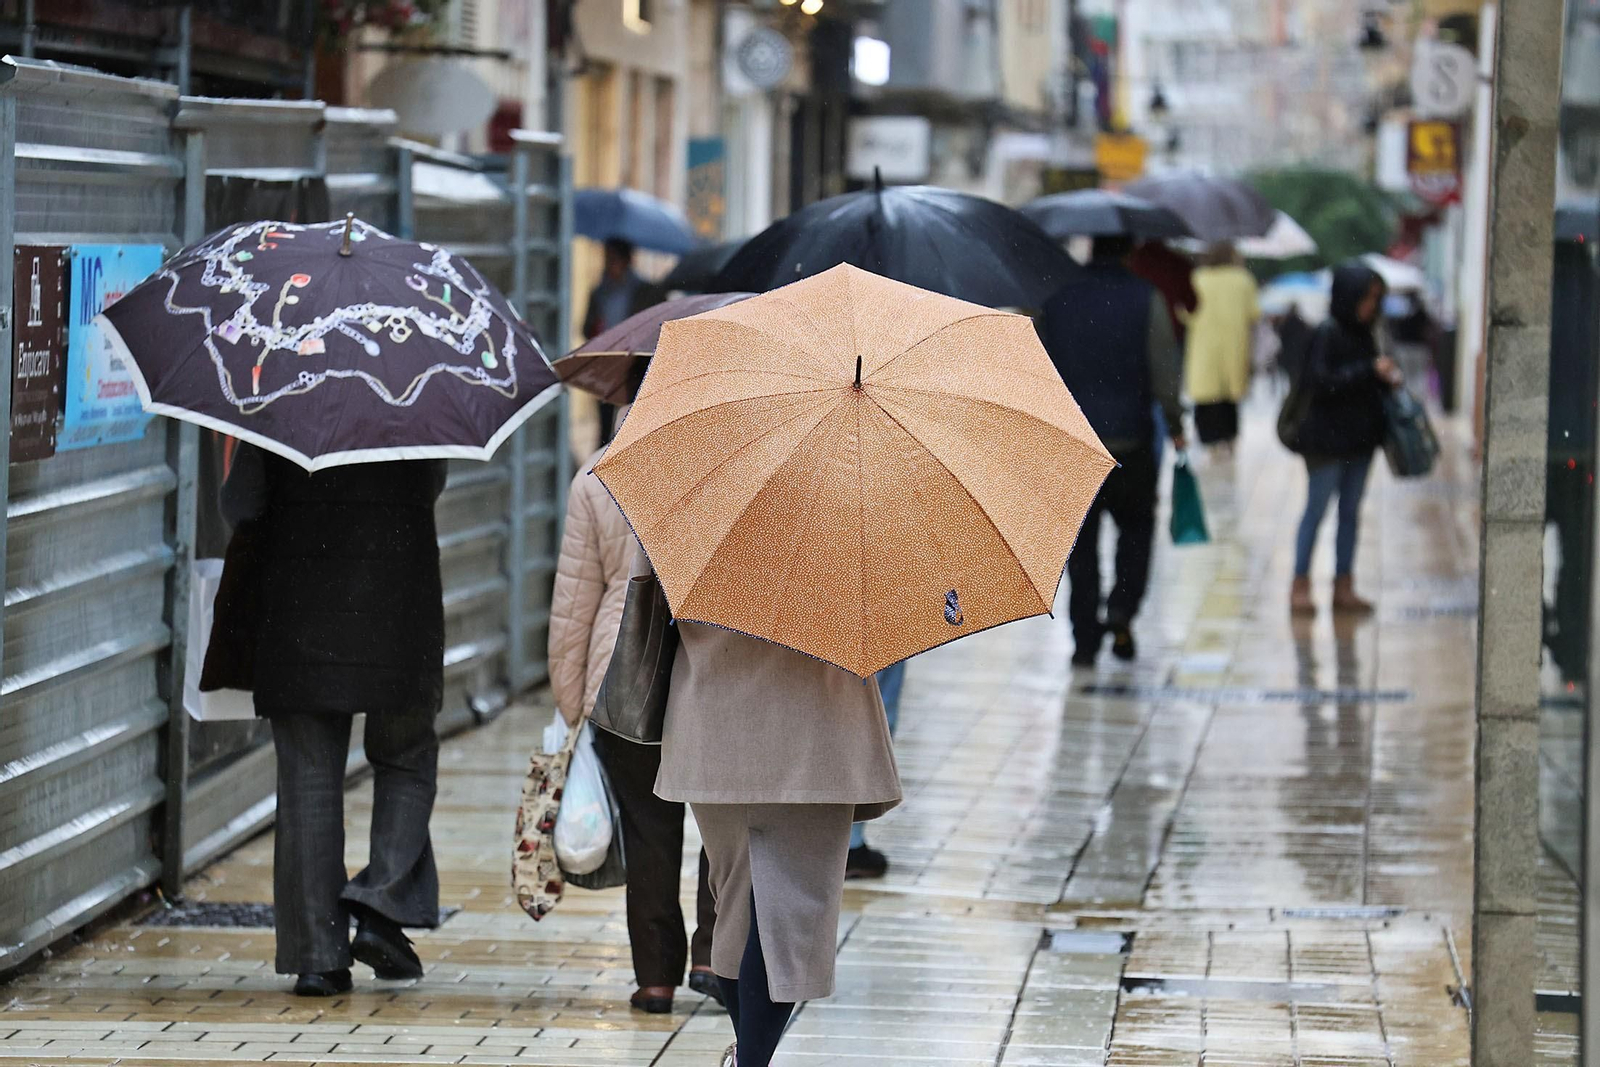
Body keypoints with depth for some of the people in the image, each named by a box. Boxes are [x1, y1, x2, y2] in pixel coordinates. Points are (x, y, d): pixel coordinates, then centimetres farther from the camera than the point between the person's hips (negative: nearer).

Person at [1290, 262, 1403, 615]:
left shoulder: (1364, 334, 9)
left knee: (1350, 512, 10)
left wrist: (1387, 379, -1)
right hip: (1328, 438, -7)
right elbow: (1320, 381, -22)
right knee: (1316, 509, 0)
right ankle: (1300, 584, 7)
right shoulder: (1326, 334, -14)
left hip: (1360, 437, 7)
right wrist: (1370, 371, -21)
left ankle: (1343, 586, 16)